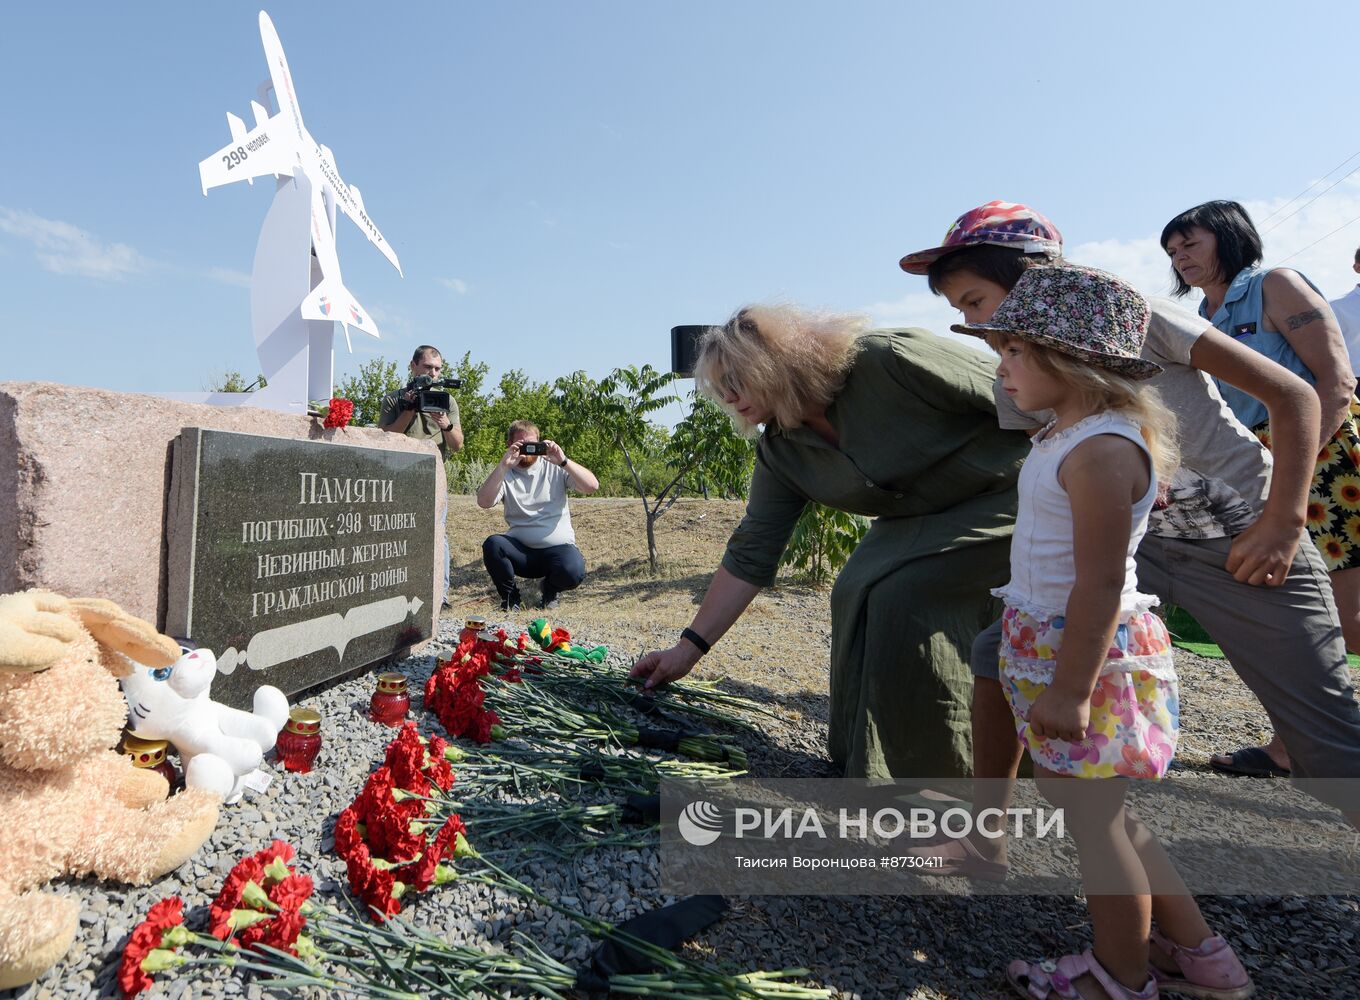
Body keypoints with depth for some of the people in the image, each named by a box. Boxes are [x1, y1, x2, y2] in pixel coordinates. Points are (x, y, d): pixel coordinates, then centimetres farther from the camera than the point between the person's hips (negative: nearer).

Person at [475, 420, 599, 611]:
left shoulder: (554, 469, 5)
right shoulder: (504, 475, 7)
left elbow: (593, 486, -9)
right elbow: (483, 502, -14)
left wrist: (563, 461, -20)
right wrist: (503, 466, -21)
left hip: (558, 548, -1)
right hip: (521, 549, 1)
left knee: (573, 572, -32)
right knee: (492, 544, -29)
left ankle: (551, 589, 7)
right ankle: (510, 595, -2)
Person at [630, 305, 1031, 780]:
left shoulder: (891, 359, -26)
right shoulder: (780, 452, -6)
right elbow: (750, 554, -4)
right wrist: (689, 647, -5)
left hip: (1007, 497, -6)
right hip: (918, 523, 7)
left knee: (907, 596, -23)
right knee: (857, 596, -10)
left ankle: (925, 775, -6)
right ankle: (860, 762, 7)